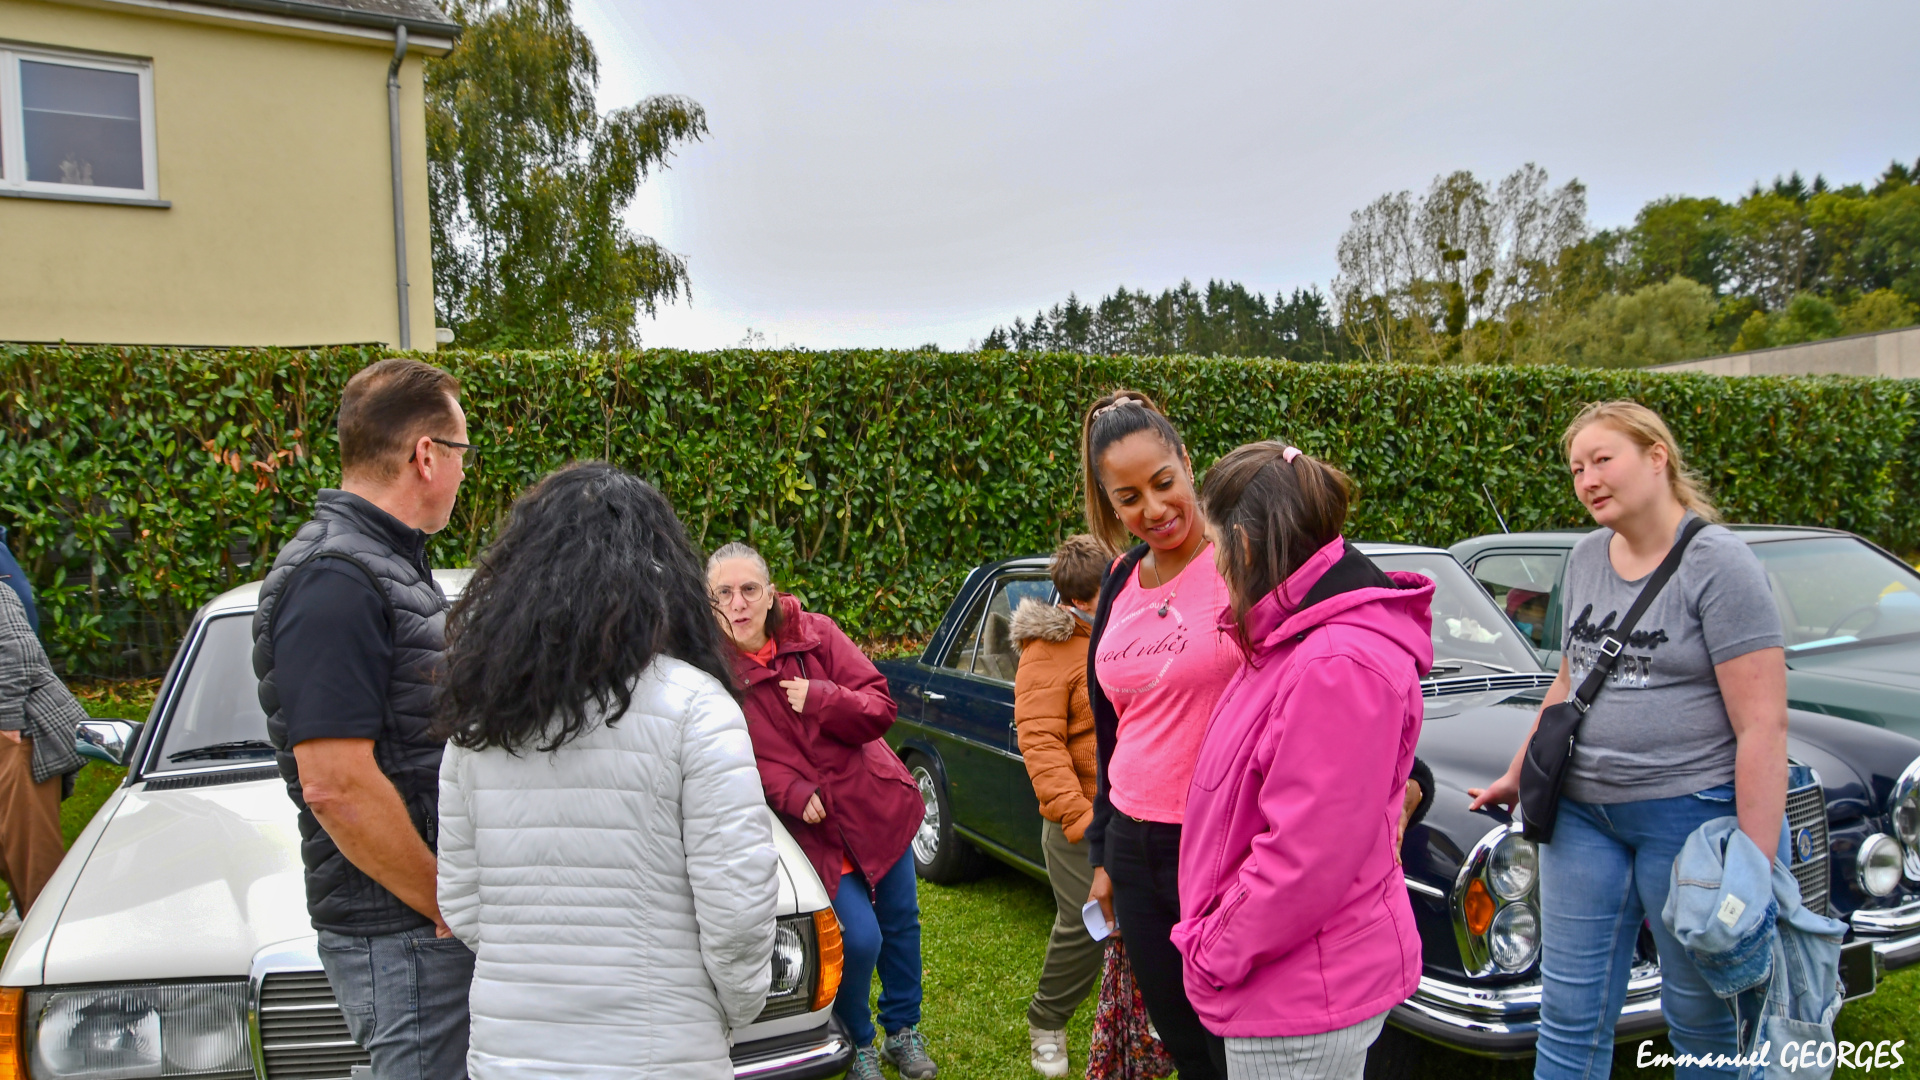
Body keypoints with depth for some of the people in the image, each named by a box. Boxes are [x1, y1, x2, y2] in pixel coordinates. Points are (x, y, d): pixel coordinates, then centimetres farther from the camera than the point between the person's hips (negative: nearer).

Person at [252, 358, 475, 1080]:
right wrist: (451, 906, -17)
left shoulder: (391, 563, 13)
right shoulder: (336, 579, -19)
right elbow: (336, 786, -25)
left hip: (434, 921, 9)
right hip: (400, 938, -9)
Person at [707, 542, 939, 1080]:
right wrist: (792, 792, -25)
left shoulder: (815, 633, -8)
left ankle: (903, 1032, 39)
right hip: (814, 825, -3)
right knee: (859, 938, -10)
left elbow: (882, 708, -10)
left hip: (875, 803, 3)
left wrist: (822, 698, -26)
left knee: (901, 924, 15)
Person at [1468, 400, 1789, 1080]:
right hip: (1582, 809, 6)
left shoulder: (1720, 566, -12)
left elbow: (1763, 727, -16)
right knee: (1570, 1014, 9)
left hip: (1690, 810, -5)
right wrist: (1518, 776, 24)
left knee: (1703, 1019, 10)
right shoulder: (1586, 557, 8)